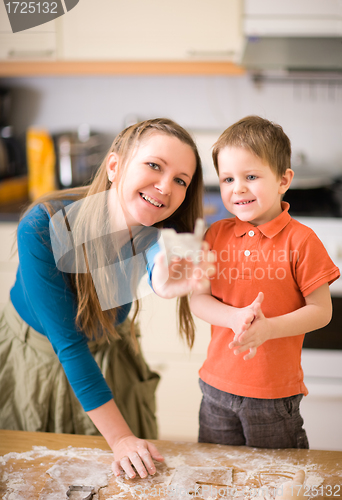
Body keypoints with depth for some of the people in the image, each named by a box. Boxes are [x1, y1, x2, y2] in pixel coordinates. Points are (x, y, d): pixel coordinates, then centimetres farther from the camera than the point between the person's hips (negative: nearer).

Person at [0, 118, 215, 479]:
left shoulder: (160, 230, -23)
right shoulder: (43, 227, -34)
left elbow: (161, 270, -47)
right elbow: (67, 343, -31)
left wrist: (167, 282, -72)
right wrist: (120, 438, -29)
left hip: (110, 355, 3)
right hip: (34, 352, -2)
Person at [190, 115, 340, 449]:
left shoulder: (300, 240, -10)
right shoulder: (216, 235, 2)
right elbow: (197, 299, 2)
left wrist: (268, 328, -23)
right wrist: (236, 318, -18)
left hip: (276, 394, -3)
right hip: (218, 386, 4)